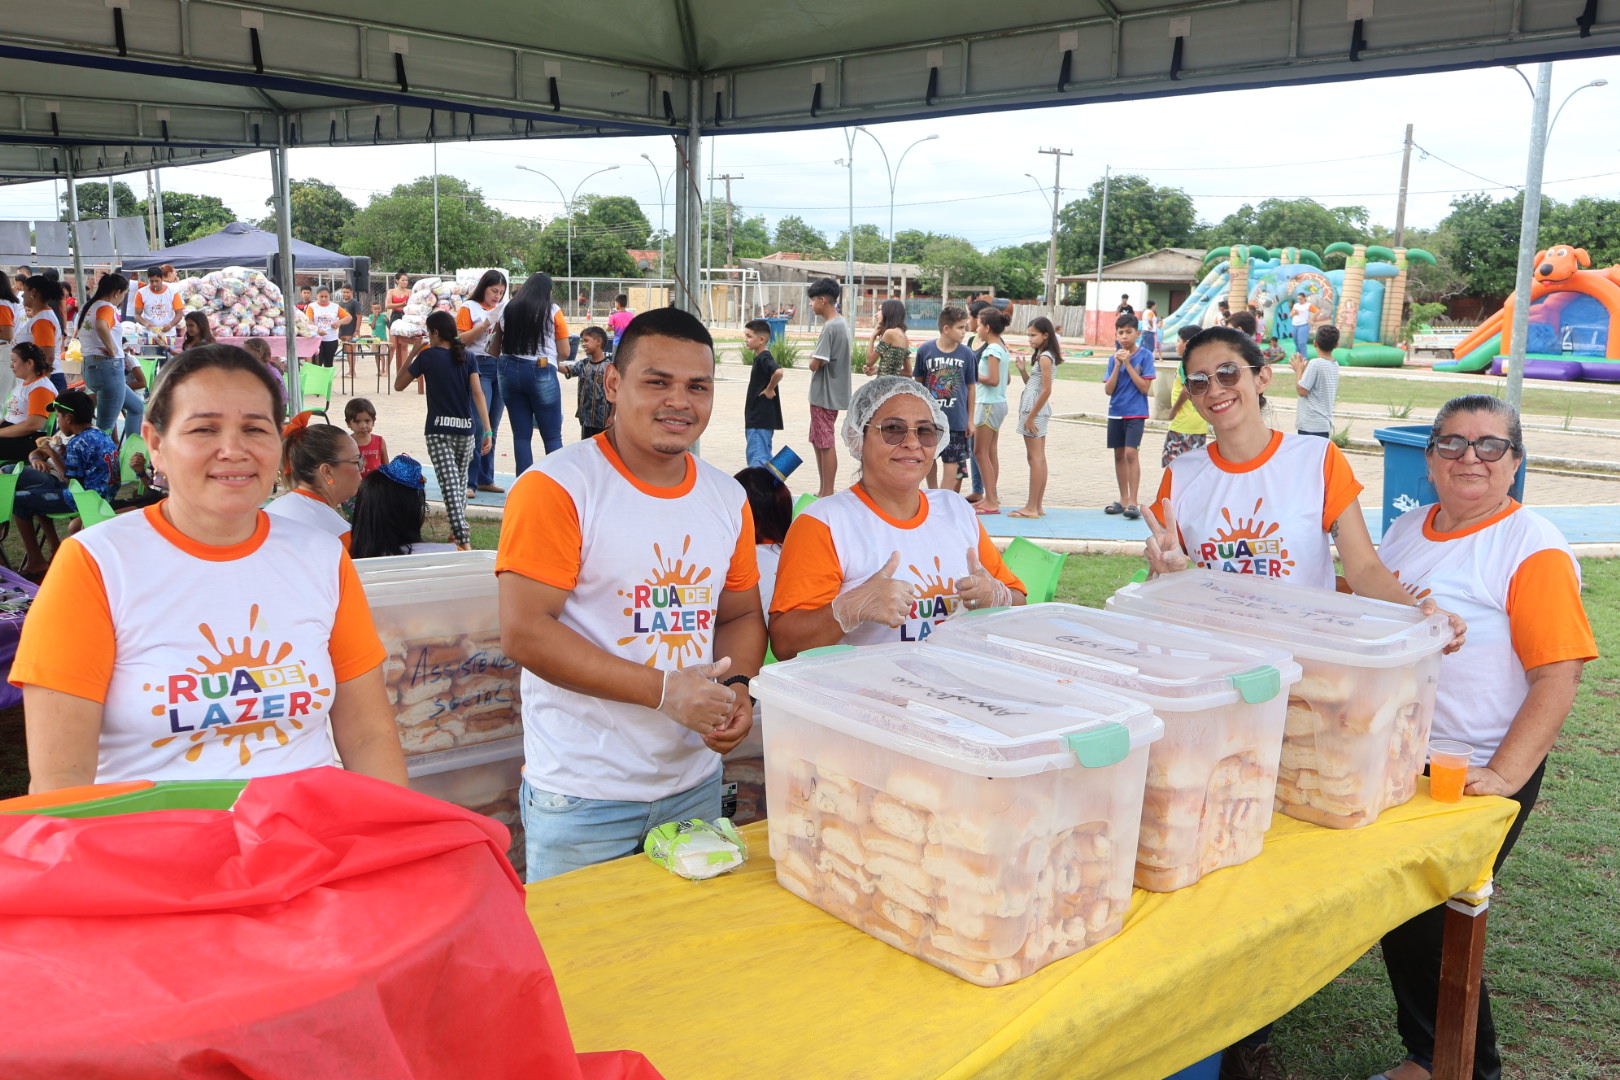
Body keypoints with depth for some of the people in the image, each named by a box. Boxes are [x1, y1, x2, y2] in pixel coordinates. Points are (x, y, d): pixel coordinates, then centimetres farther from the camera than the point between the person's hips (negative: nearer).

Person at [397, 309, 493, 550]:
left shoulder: (428, 356, -1)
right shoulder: (466, 356, 7)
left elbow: (399, 384, 8)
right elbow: (478, 393, -2)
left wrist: (413, 354, 14)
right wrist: (487, 431, -3)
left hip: (439, 429, -4)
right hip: (466, 429, 4)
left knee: (450, 485, -11)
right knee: (461, 480, 21)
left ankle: (464, 541, -22)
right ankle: (460, 529, 32)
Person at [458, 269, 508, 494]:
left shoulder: (502, 310, 18)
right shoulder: (469, 308, 2)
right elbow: (461, 339, -8)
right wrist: (487, 323, -14)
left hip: (499, 368, 6)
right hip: (478, 366, -6)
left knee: (492, 428, 8)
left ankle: (485, 479, 15)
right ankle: (469, 481, -11)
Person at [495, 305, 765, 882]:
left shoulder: (727, 498, 7)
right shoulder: (556, 487, -13)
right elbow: (524, 631, -18)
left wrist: (737, 688, -7)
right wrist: (664, 690, -21)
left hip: (695, 784, 6)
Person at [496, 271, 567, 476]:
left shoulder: (507, 310, 8)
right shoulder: (553, 312, -3)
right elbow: (565, 351, -2)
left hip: (509, 371, 4)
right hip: (542, 373, -4)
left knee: (521, 434, 8)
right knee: (552, 436, 2)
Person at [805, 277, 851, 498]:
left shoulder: (830, 327, -19)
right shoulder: (841, 323, 12)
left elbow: (815, 364, -21)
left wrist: (812, 357, -1)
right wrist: (817, 359, 4)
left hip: (825, 395, -10)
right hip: (826, 394, 10)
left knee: (826, 444, -4)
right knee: (818, 441, 17)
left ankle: (827, 495, 3)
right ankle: (823, 491, 24)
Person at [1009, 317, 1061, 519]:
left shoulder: (1045, 357, -13)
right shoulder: (1040, 356, 16)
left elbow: (1046, 390, -18)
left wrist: (1031, 416, -18)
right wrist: (1023, 370, 3)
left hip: (1035, 410, -10)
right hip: (1034, 409, 10)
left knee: (1035, 458, -7)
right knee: (1038, 458, 11)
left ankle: (1031, 508, -5)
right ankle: (1038, 505, 15)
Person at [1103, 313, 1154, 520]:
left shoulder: (1145, 355, -5)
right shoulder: (1113, 358, 6)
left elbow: (1145, 388, -12)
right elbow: (1108, 390, 0)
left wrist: (1128, 364, -16)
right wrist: (1117, 365, -11)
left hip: (1136, 413, -5)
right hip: (1116, 412, 5)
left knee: (1131, 452, -15)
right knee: (1119, 454, 10)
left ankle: (1133, 502, -13)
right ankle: (1123, 499, 19)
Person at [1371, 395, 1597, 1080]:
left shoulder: (1534, 550, -14)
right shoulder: (1406, 529, 7)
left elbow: (1558, 677, -20)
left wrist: (1503, 778, -26)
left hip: (1471, 777, -7)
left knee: (1433, 925, 1)